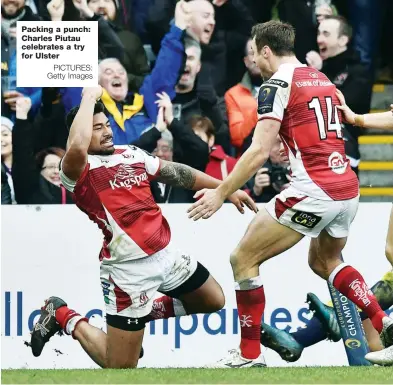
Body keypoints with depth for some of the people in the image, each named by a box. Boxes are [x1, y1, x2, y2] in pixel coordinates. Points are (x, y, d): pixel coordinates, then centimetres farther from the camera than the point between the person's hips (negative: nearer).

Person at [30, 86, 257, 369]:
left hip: (166, 253, 8)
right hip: (129, 268, -8)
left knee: (213, 302, 23)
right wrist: (90, 97, -23)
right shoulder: (78, 169, -14)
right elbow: (77, 146, -37)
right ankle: (63, 317, 18)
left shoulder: (131, 154, 9)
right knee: (120, 368, -5)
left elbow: (178, 174, 18)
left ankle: (145, 312, 33)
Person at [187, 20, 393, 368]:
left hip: (313, 192, -8)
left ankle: (249, 355, 3)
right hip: (348, 188, 8)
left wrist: (221, 193, -9)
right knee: (325, 261, 31)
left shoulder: (278, 84, -6)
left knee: (244, 259, 3)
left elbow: (260, 151, -13)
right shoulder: (322, 80, 18)